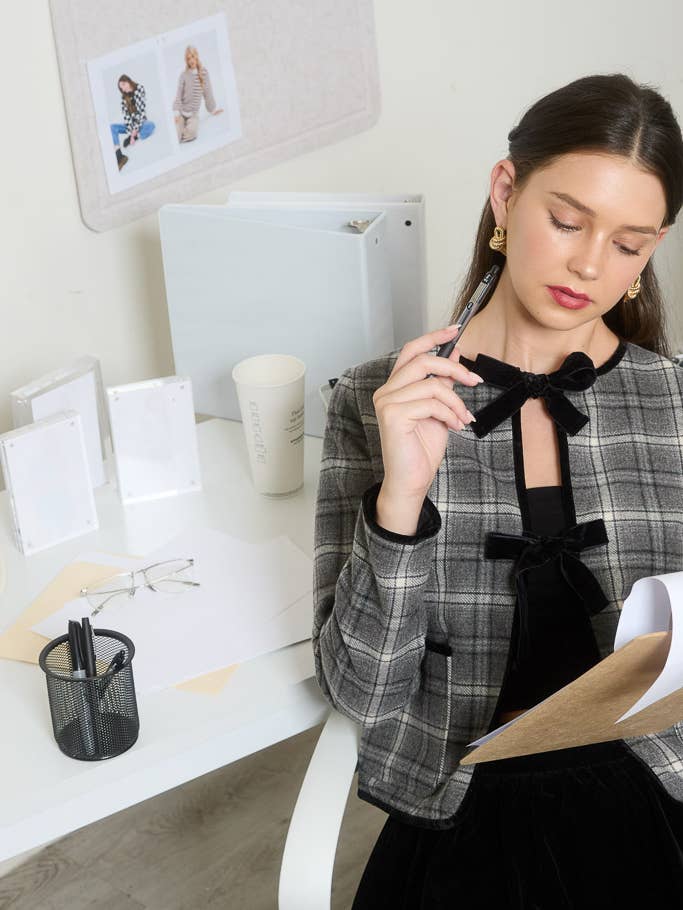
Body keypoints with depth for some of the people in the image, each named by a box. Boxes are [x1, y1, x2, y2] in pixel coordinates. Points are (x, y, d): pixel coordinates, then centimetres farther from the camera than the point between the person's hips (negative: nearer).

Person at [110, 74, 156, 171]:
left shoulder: (139, 89, -9)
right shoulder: (124, 97, 1)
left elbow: (141, 111, -16)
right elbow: (126, 115, -8)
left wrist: (135, 131, -22)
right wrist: (130, 132, -22)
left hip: (141, 123, -3)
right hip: (130, 125, 3)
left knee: (150, 125, -38)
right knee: (111, 127, -23)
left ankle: (130, 138, -17)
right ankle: (119, 156, -35)